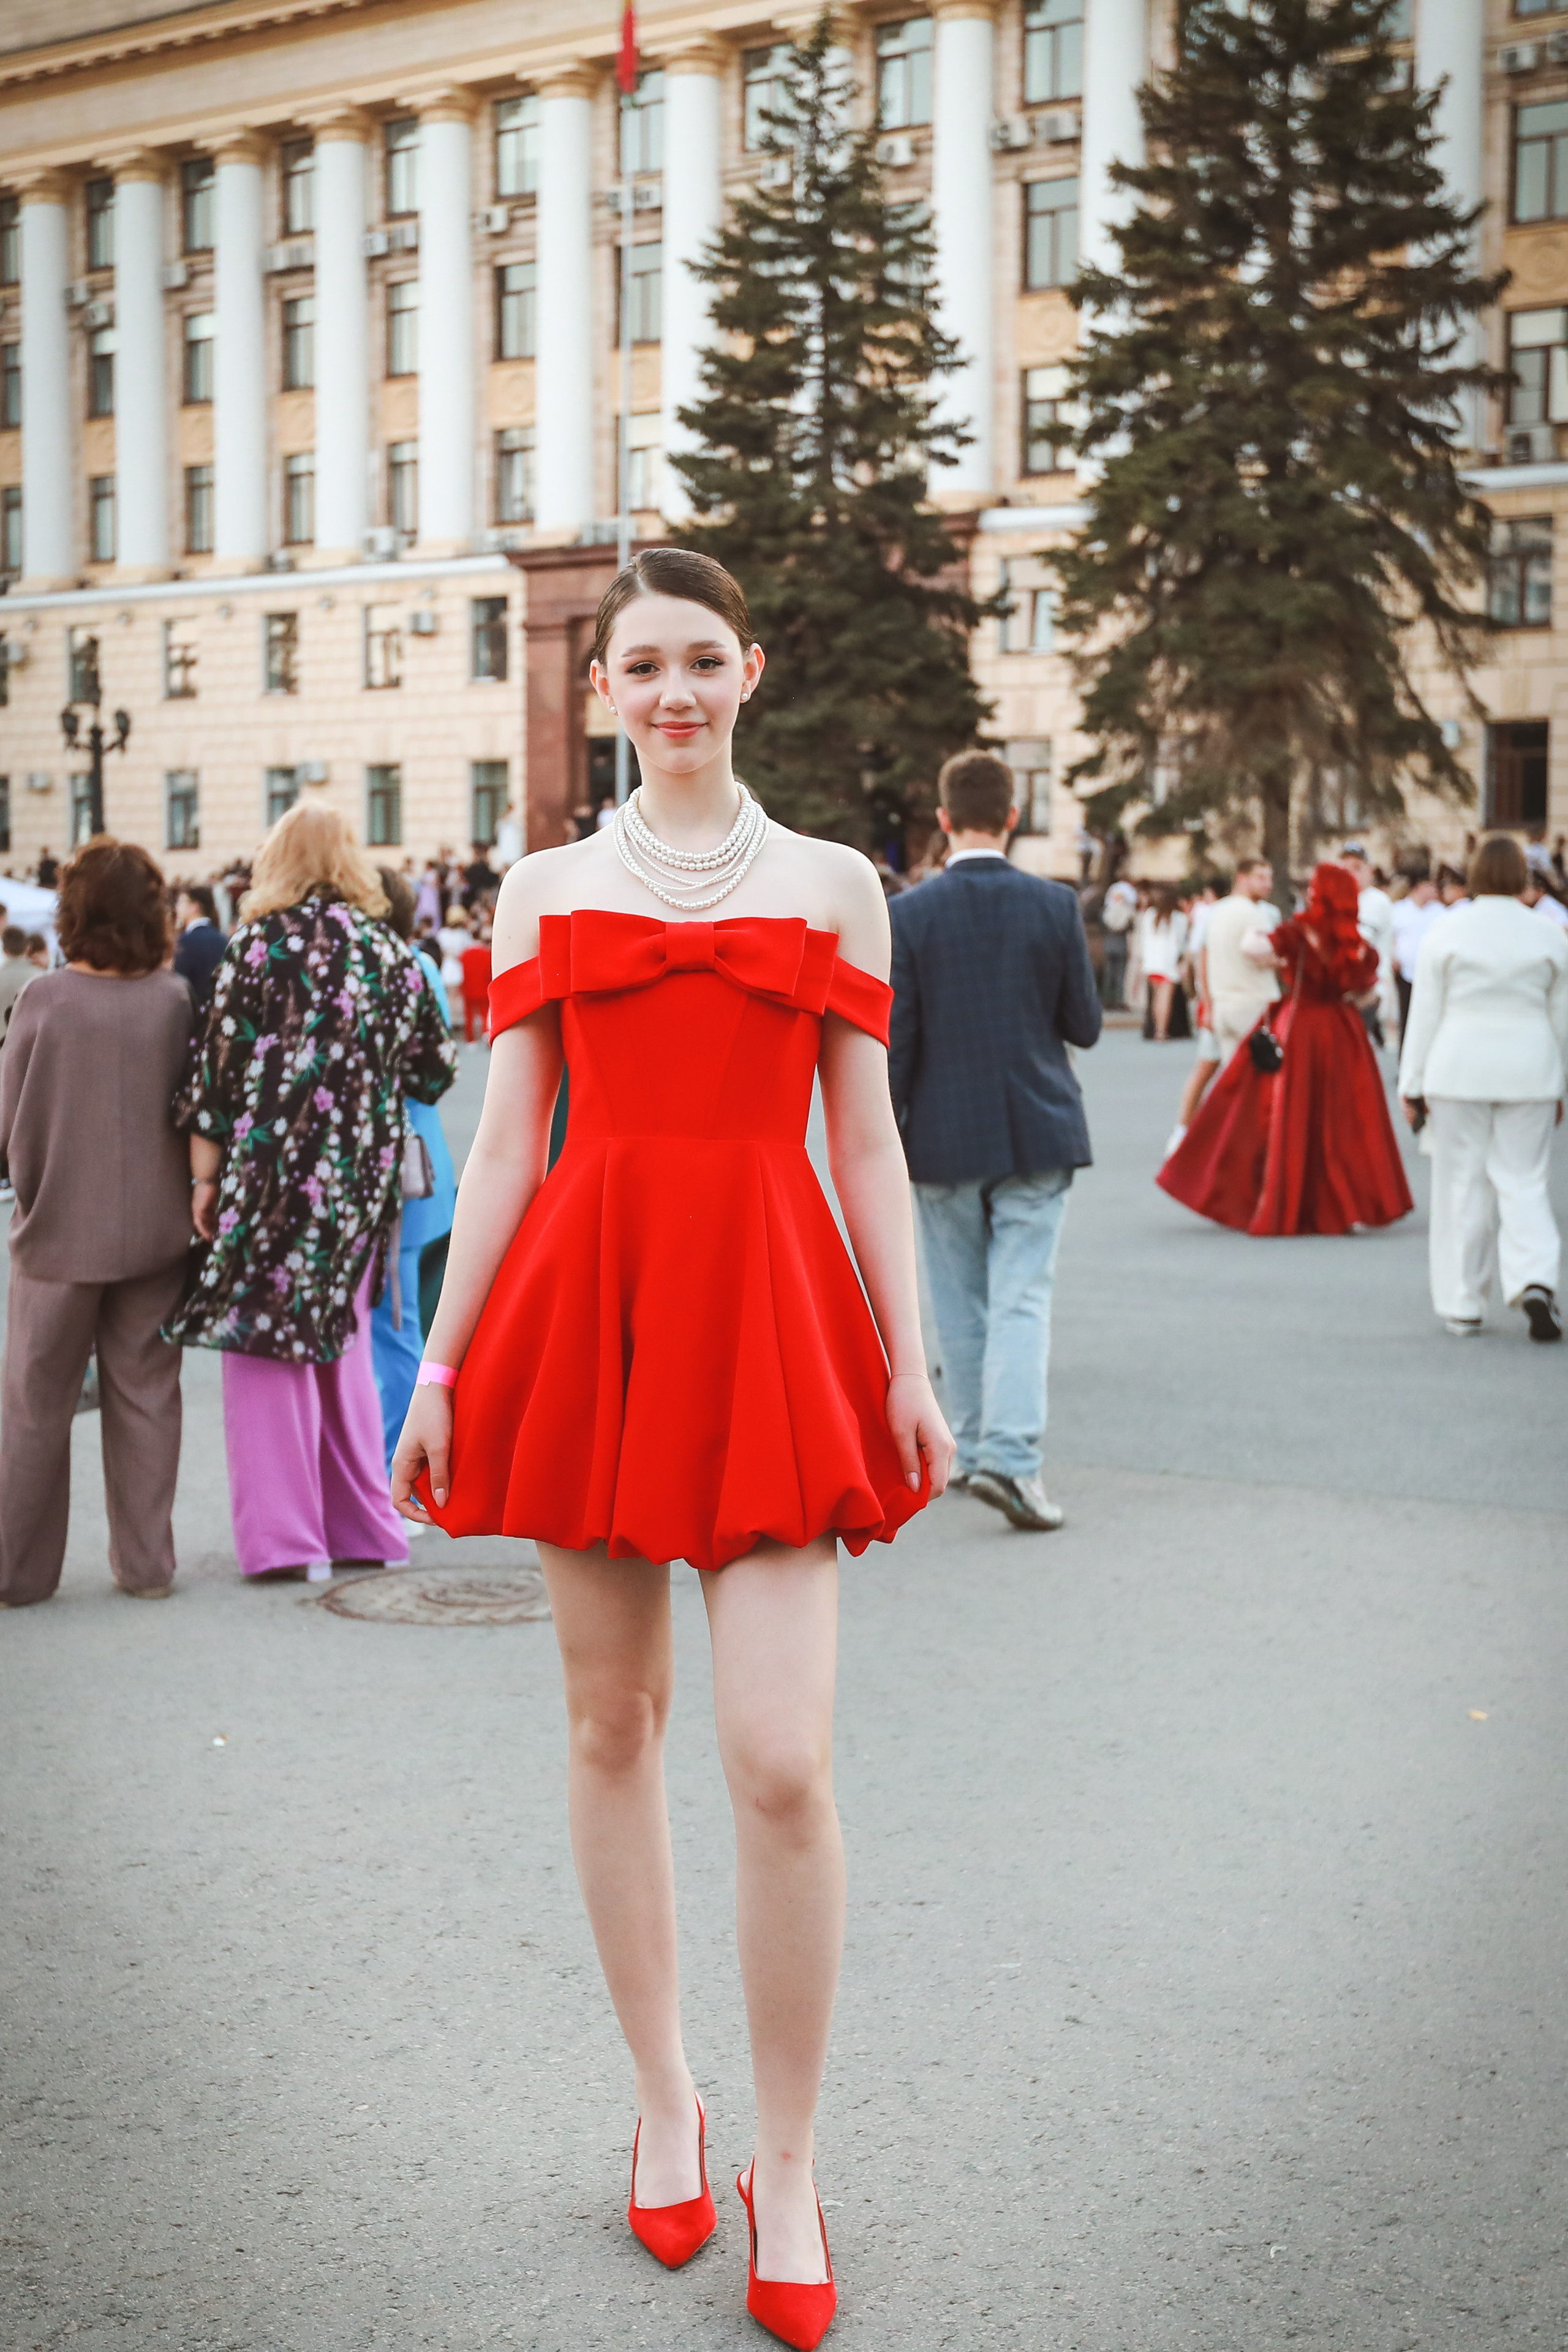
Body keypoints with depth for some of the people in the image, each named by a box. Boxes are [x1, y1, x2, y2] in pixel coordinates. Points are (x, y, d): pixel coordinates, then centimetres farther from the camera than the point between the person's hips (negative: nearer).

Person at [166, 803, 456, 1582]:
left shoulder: (259, 945, -7)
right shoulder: (390, 951, 5)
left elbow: (218, 1065, -9)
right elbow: (434, 1071, 11)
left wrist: (205, 1176, -4)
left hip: (272, 1172, -4)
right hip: (363, 1178, 5)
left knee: (262, 1343, 3)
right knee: (341, 1341, 15)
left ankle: (284, 1534, 1)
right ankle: (363, 1525, 18)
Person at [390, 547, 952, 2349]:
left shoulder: (834, 885, 9)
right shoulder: (545, 887, 10)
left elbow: (867, 1140, 8)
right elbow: (506, 1139, 9)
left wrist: (910, 1365, 2)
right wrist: (441, 1362, 4)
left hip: (771, 1309, -1)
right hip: (587, 1300, 2)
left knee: (782, 1763, -9)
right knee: (611, 1724, 9)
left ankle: (787, 2169, 8)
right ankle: (663, 2100, 27)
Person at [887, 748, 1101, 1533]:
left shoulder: (909, 916, -7)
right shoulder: (1055, 906, -4)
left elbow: (893, 1042, -7)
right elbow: (1085, 1025, 1)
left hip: (944, 1139, 0)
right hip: (1037, 1135, 0)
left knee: (961, 1306, 13)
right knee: (1022, 1298, -2)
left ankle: (973, 1447, 24)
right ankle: (1010, 1459, -15)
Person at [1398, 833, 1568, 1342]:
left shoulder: (1446, 933, -4)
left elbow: (1425, 1014, -1)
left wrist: (1412, 1085, 4)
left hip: (1459, 1071, -1)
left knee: (1462, 1185, 6)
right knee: (1523, 1181, 6)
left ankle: (1462, 1306, 10)